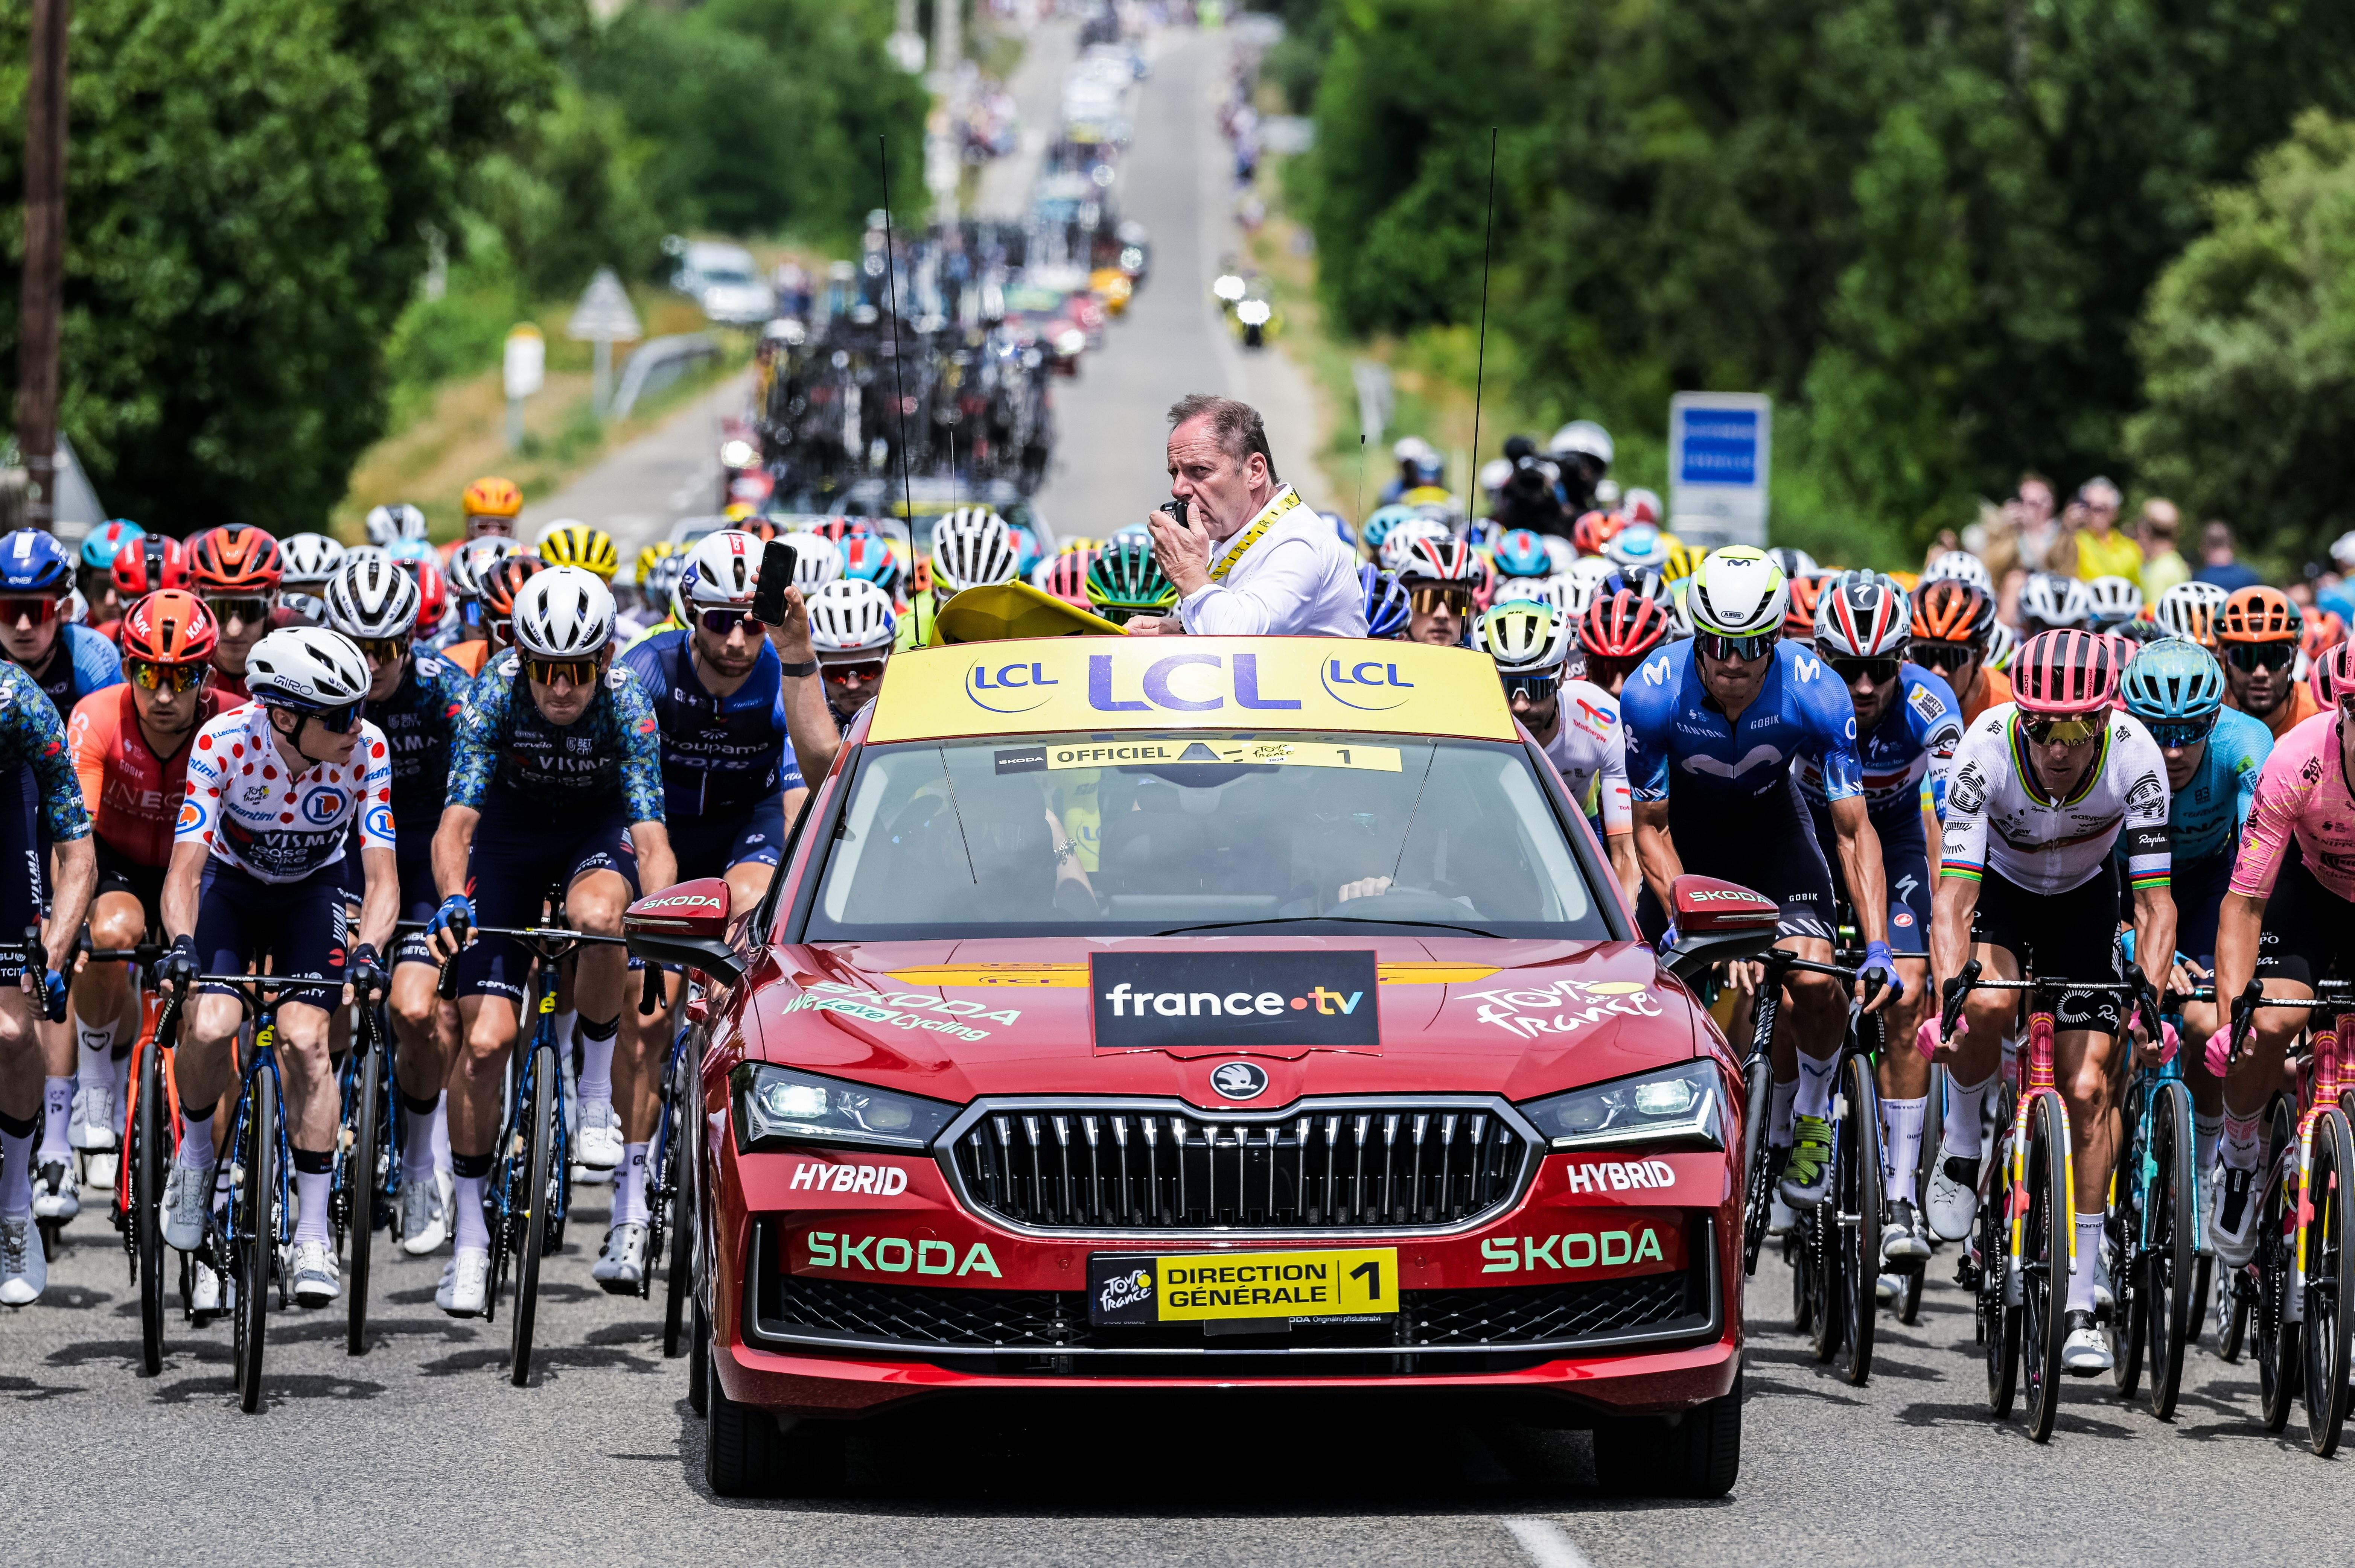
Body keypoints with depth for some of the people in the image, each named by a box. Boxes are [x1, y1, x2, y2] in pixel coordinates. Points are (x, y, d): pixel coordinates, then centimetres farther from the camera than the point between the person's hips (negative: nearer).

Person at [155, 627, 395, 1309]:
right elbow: (185, 867, -31)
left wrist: (367, 951, -45)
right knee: (211, 1027, -25)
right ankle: (195, 1149, 7)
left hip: (312, 894, 1)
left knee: (305, 1041, -19)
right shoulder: (225, 741, -30)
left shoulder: (366, 749, -26)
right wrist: (183, 944, -49)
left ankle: (313, 1233, -8)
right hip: (230, 886, -1)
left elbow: (380, 875, -27)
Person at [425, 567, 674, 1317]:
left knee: (597, 915, -38)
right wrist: (453, 897, -52)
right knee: (484, 1038, -11)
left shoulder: (627, 706, -29)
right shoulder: (493, 695, -28)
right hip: (511, 828, 1)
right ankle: (470, 1233, 3)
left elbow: (651, 838, -34)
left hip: (597, 825, -1)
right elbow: (457, 819, -32)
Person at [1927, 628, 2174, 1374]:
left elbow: (2153, 902, -26)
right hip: (1999, 887, -1)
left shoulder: (2134, 755, -31)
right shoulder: (1987, 748, -34)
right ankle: (1960, 1145, -1)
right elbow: (1953, 897, -36)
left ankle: (2082, 1304, -1)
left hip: (2083, 900, 1)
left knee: (2089, 1090, -9)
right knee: (1988, 1007, -33)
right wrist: (1950, 996, -49)